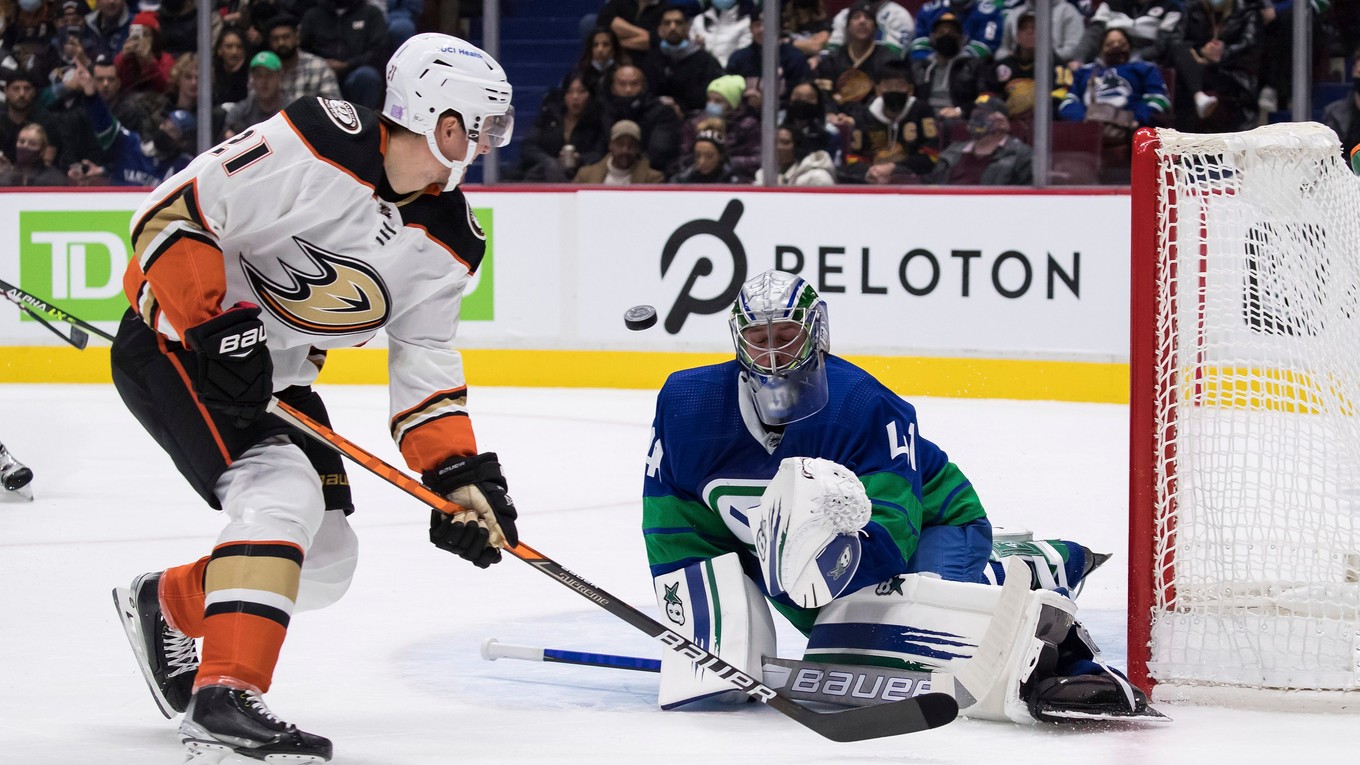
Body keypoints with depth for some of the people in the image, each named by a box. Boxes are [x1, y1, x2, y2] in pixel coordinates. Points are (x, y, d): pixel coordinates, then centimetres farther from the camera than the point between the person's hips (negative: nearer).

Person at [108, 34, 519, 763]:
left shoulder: (449, 242, -1)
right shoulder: (314, 143, -24)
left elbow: (425, 367, 5)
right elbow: (173, 212, -23)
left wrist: (459, 473, -7)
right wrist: (216, 326, -29)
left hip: (274, 375, 8)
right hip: (174, 342, -8)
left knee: (327, 560, 6)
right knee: (280, 490, -28)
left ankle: (165, 604, 30)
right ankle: (225, 697, -31)